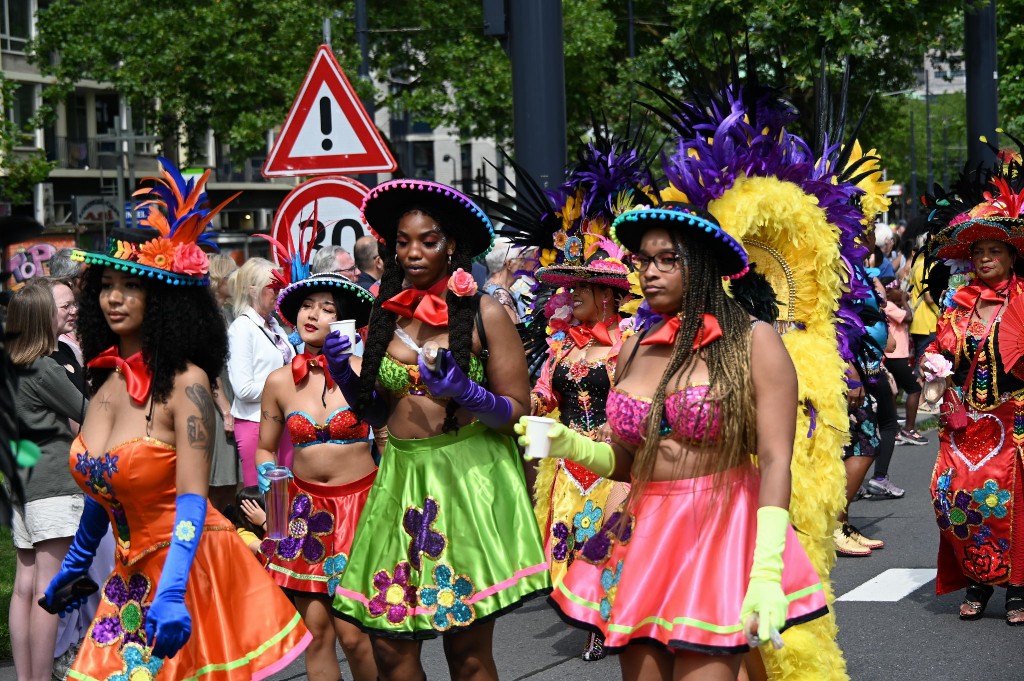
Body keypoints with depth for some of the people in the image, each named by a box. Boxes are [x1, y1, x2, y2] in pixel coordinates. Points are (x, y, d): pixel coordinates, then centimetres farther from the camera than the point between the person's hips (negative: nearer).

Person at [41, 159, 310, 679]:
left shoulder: (184, 382, -14)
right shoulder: (105, 379, 5)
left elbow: (192, 500, -21)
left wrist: (172, 592, -32)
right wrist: (75, 565, 25)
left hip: (190, 571, -6)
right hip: (133, 576, 6)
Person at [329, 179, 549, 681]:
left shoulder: (483, 314, -4)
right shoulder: (386, 318, 10)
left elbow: (519, 410, -5)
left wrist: (468, 396, -22)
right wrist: (344, 377, 0)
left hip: (469, 475, -4)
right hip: (402, 476, 4)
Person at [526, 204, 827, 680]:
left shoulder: (752, 342, -5)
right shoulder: (634, 351, 11)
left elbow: (775, 462, -12)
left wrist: (766, 573, -23)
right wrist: (573, 446, -3)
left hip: (721, 537, -5)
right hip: (642, 539, 5)